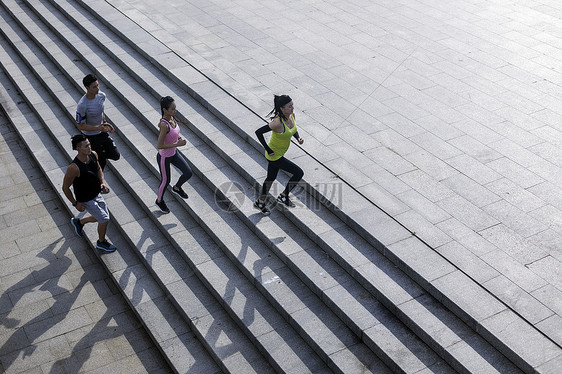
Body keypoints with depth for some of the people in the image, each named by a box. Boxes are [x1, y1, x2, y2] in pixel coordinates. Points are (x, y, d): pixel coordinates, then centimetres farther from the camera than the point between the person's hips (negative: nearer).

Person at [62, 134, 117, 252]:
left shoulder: (93, 155, -13)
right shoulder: (74, 168, -34)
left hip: (97, 194, 7)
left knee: (102, 217, 21)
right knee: (104, 219, 2)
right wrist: (75, 203, -13)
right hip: (85, 200, -7)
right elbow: (65, 188, -21)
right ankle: (101, 242, 30)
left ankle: (79, 222, 46)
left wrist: (102, 182, -7)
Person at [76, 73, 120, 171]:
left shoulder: (102, 96, -9)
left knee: (115, 156, 7)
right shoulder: (82, 105, -30)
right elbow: (80, 126, -22)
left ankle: (97, 154, 33)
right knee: (101, 162, 5)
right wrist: (97, 128, -31)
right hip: (90, 136, -6)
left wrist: (105, 123, 1)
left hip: (103, 133, 6)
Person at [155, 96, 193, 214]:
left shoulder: (172, 118, -9)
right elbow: (159, 146, -31)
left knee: (188, 173, 5)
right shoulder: (164, 125, -34)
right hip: (164, 157, -7)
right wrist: (177, 144, -28)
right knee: (166, 181, 15)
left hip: (173, 153, 7)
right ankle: (159, 201, 44)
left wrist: (178, 137, -5)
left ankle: (177, 188, 36)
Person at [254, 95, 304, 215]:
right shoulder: (278, 122, -32)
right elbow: (258, 132, -29)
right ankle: (283, 196, 16)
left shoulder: (292, 115, -7)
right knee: (299, 173, -4)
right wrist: (268, 149, -23)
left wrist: (298, 138, -5)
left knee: (271, 178, 23)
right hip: (274, 156, -8)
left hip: (280, 154, 8)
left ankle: (260, 202, 43)